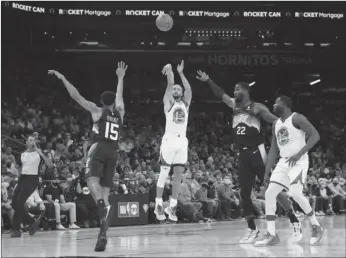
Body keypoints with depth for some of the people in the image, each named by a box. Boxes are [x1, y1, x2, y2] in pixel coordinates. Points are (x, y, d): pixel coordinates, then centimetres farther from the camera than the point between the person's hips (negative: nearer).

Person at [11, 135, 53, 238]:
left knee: (20, 201, -19)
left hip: (32, 179, -6)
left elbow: (50, 165, -9)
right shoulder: (22, 154, 14)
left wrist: (42, 154, -18)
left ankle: (16, 229, -15)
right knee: (14, 203, -4)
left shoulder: (38, 153, 0)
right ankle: (32, 222, 12)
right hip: (22, 178, 6)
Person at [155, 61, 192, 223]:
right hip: (169, 140, -4)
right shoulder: (168, 102, 7)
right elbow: (169, 85, -5)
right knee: (164, 174, -3)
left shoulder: (185, 104, 17)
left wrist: (181, 73, 0)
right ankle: (158, 206, 1)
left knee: (178, 175, 4)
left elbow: (188, 89, 2)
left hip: (182, 141, 4)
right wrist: (169, 70, -6)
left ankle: (172, 207, 8)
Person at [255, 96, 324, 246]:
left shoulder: (297, 118, -10)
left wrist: (299, 154, -24)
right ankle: (271, 235, -2)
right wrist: (267, 173, 12)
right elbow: (273, 150, 18)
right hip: (283, 162, 8)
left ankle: (316, 227, -6)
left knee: (296, 194, -24)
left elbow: (315, 136, -18)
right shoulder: (276, 124, 15)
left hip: (299, 161, -8)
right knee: (269, 194, -4)